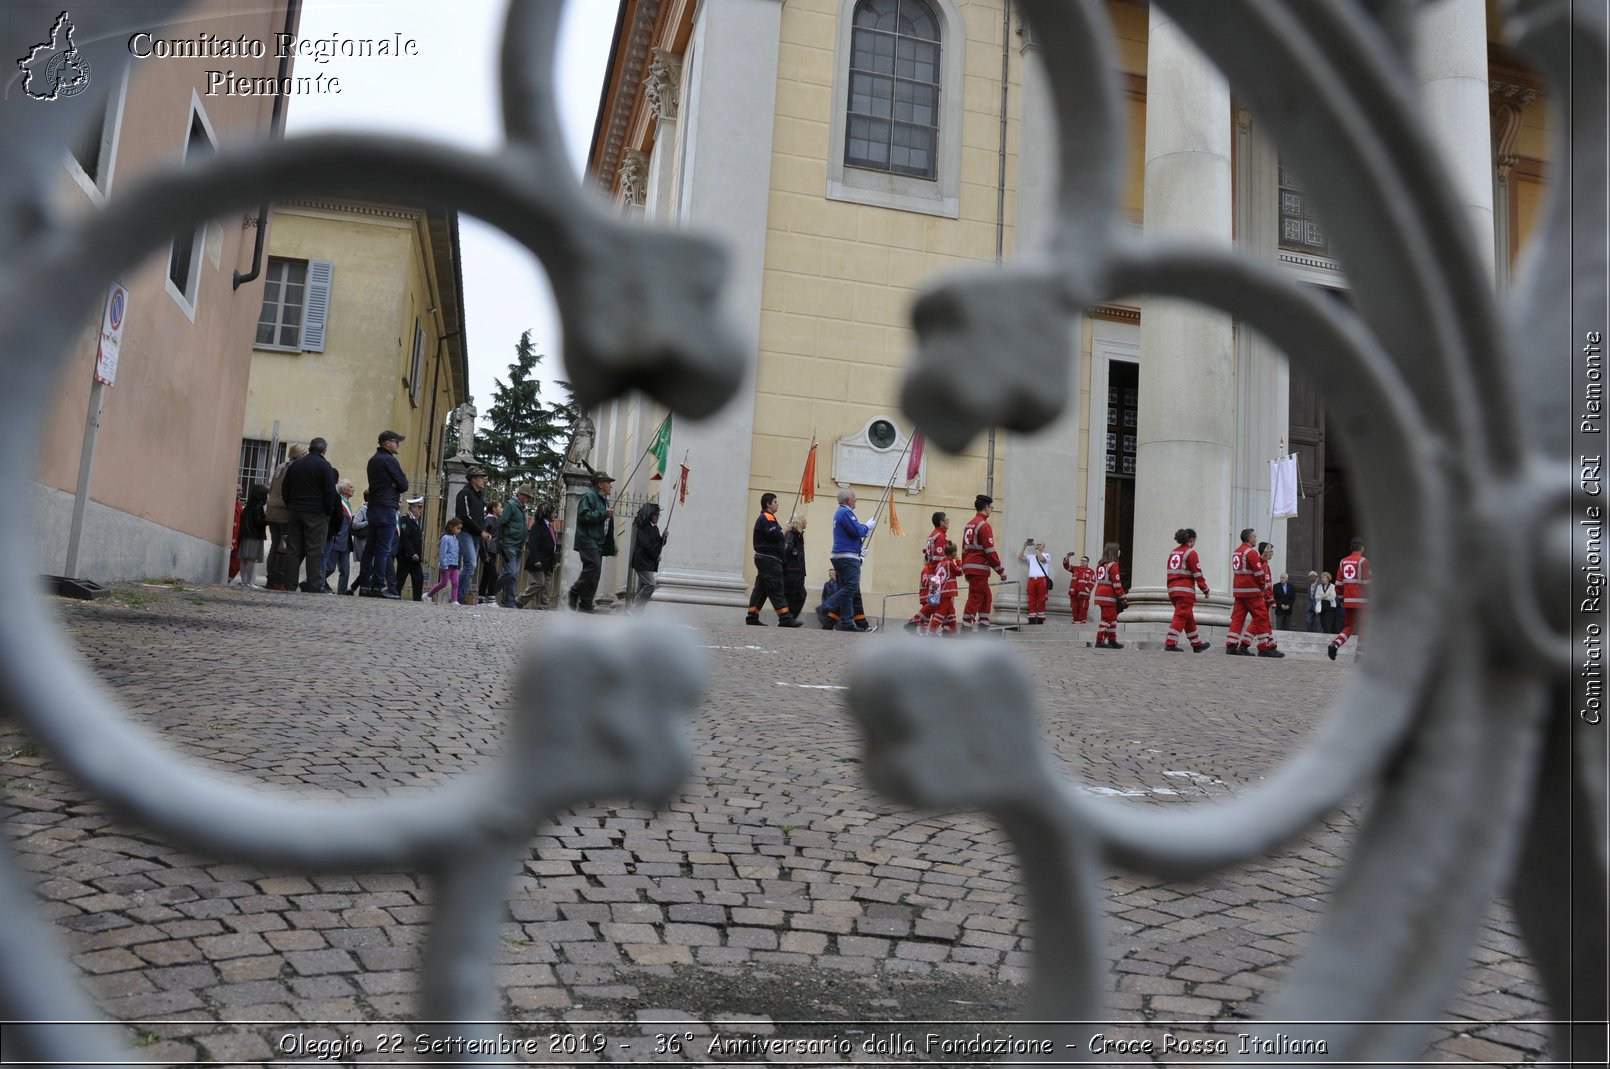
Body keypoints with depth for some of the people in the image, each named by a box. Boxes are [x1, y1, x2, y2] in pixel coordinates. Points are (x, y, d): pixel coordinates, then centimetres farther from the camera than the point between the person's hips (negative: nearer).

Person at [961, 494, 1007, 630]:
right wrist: (1001, 571, -8)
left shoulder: (969, 524, 15)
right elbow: (990, 551, -15)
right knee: (975, 597, -6)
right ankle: (966, 626, -7)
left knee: (986, 597, 16)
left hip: (969, 567, 9)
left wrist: (965, 570, 24)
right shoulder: (984, 525, -12)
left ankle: (983, 624, 17)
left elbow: (964, 548, 19)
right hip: (979, 568, -9)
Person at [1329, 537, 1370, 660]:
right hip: (1361, 600, -5)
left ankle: (1334, 644, -10)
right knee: (1362, 626, 4)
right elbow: (1367, 582, -10)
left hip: (1348, 600, 5)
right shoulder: (1363, 561, -6)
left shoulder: (1343, 561, 11)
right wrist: (1370, 597, -2)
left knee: (1348, 626, 12)